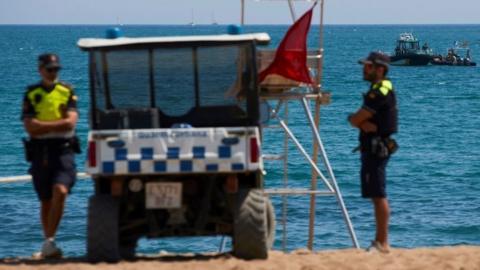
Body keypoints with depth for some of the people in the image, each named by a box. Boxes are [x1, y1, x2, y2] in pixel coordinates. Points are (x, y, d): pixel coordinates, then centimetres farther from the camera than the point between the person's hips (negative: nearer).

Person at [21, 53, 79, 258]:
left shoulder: (67, 92, 7)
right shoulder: (31, 94, 7)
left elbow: (71, 122, -6)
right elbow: (30, 127, -4)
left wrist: (43, 125, -7)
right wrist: (58, 124, -7)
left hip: (63, 150, -1)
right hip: (40, 153, 2)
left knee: (60, 191, -22)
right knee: (45, 201, 8)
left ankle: (49, 242, -23)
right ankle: (48, 242, 18)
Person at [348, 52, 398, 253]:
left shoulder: (380, 92, -16)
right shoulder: (380, 89, 17)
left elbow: (354, 119, -17)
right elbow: (358, 119, 11)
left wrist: (357, 120, 5)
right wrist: (364, 124, -10)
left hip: (376, 148, -11)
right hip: (374, 147, 11)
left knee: (378, 195, -10)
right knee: (377, 196, 14)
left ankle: (383, 243, -9)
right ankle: (379, 240, 21)